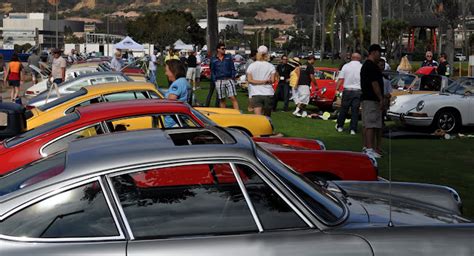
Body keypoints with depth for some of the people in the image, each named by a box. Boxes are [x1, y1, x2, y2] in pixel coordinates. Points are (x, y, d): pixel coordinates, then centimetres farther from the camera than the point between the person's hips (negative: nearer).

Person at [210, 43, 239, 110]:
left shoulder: (228, 57, 11)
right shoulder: (213, 59, 9)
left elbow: (233, 68, 12)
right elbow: (212, 71, 12)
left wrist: (233, 77, 1)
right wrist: (214, 80, 1)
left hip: (229, 80, 0)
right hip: (219, 81, 0)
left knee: (233, 98, -9)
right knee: (221, 100, 4)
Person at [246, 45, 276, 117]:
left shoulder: (251, 66, 2)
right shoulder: (271, 66, 1)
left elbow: (250, 80, -6)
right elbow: (272, 80, -4)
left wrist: (259, 82, -5)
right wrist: (266, 81, 11)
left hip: (256, 94, -1)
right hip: (268, 94, 1)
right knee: (267, 117, 16)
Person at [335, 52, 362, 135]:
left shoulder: (346, 66, 1)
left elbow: (340, 79, -3)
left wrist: (337, 88, 3)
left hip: (347, 91, 0)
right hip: (358, 91, 0)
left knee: (343, 109, 11)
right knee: (355, 110, 3)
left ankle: (339, 126, 20)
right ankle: (353, 129, 2)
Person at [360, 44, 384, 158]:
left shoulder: (365, 65, 18)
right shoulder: (372, 66, -15)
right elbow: (374, 84, -20)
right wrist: (381, 99, -18)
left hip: (365, 98, 11)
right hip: (372, 99, -11)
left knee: (366, 125, 12)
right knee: (371, 125, -13)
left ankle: (366, 147, 15)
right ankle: (370, 149, -16)